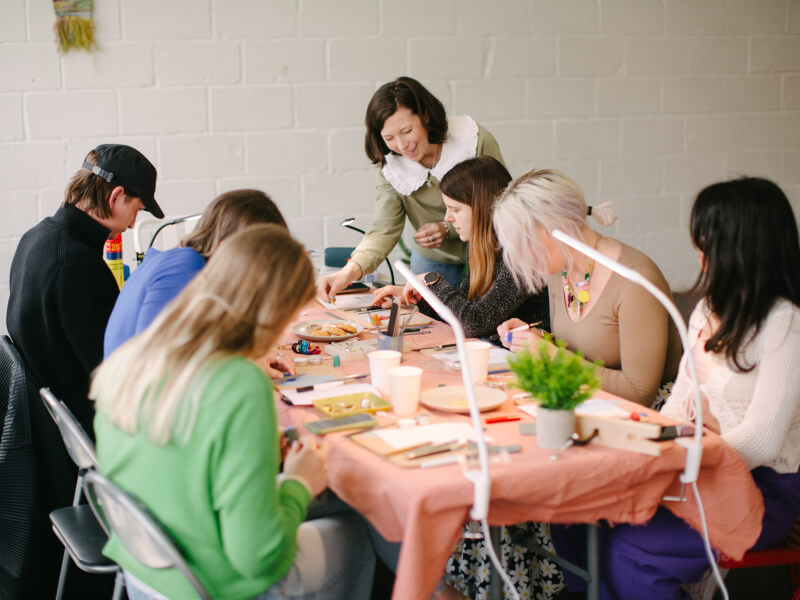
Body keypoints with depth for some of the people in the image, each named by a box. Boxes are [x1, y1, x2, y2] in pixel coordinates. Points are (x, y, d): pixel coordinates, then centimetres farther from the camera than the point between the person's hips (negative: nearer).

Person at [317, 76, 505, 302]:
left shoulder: (476, 141, -19)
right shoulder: (391, 168, -12)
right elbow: (384, 230, -20)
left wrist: (449, 229, -24)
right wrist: (350, 271, -38)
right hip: (433, 260, 2)